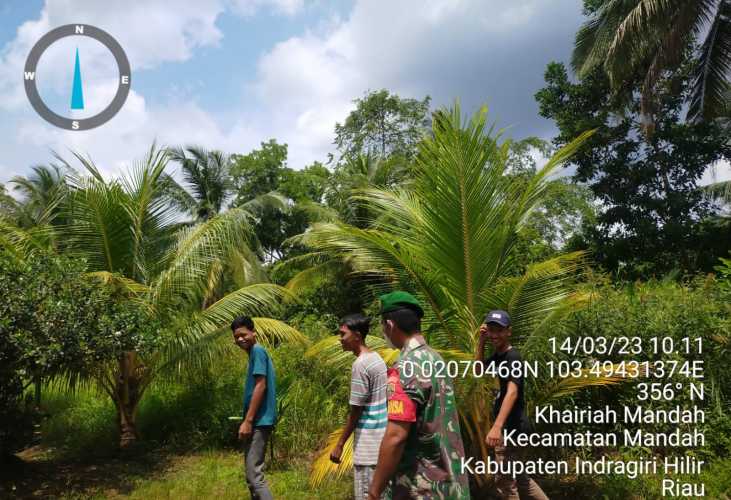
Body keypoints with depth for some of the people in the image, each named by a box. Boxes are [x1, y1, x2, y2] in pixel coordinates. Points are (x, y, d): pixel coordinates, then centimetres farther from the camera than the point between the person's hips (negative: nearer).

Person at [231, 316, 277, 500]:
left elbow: (260, 386, -17)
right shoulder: (256, 353, 20)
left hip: (258, 422, -10)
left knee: (255, 475, -12)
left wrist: (247, 421, -18)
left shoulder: (257, 351, -9)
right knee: (253, 475, 13)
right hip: (258, 421, 10)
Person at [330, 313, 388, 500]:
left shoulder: (360, 364, -17)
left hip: (369, 443, -9)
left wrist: (340, 444, -8)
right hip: (381, 439, 9)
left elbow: (356, 411, -15)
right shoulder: (376, 358, 10)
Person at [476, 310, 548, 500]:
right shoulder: (497, 355, 9)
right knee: (519, 477, 20)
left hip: (511, 428, -10)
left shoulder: (512, 357, -18)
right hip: (509, 428, 10)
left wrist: (497, 426, -45)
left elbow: (512, 392, -32)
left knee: (506, 483, -2)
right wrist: (481, 341, 9)